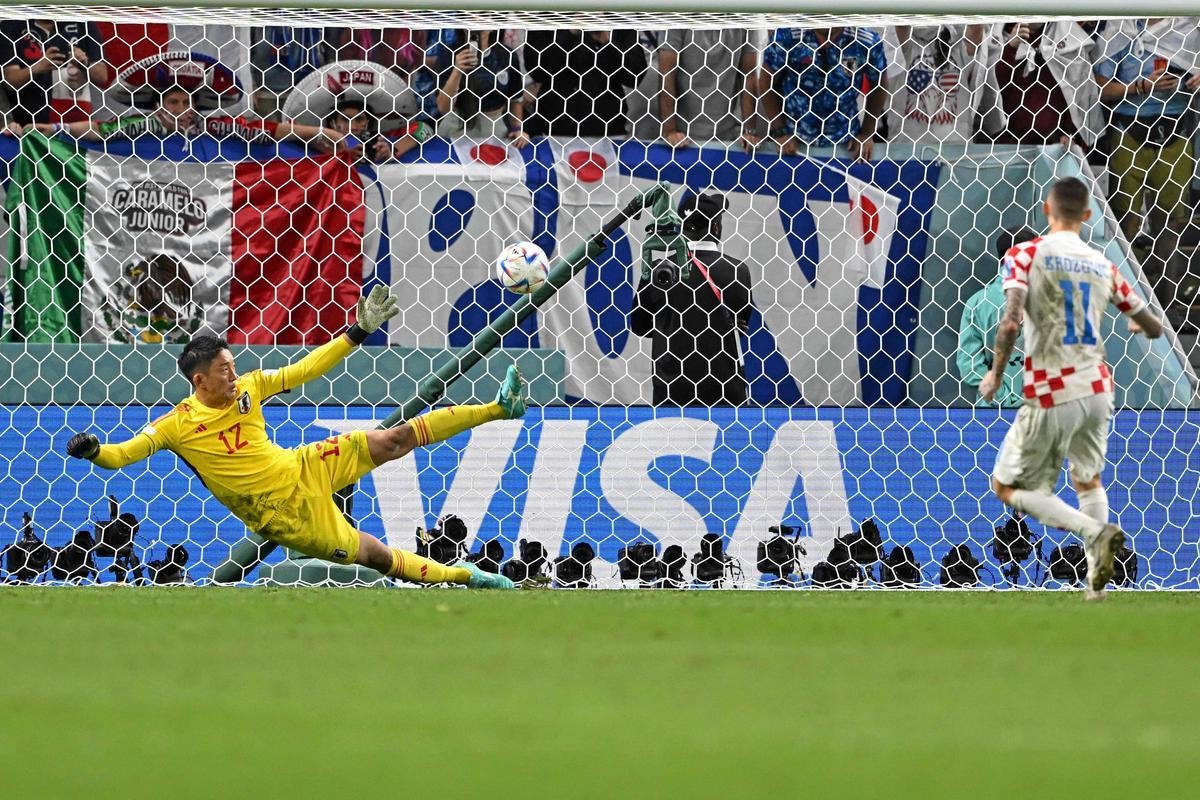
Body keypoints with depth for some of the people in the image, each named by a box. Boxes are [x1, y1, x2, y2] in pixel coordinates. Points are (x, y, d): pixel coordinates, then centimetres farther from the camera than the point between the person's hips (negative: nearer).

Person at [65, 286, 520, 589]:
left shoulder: (248, 388, -3)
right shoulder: (176, 426, -16)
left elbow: (305, 370, 4)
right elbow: (121, 455, -18)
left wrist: (359, 333, 0)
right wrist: (94, 452, -41)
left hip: (303, 470, 4)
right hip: (283, 512, -4)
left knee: (393, 442, -2)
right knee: (374, 555, -3)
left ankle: (499, 409, 6)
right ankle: (465, 577, 10)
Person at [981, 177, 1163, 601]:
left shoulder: (1025, 256, -7)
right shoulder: (1102, 266, 7)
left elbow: (1011, 321, -22)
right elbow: (1154, 328, 14)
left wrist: (995, 374, -7)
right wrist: (1137, 325, 38)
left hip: (1050, 397, -5)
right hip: (1097, 389, 5)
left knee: (1007, 486, 9)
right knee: (1087, 479, 27)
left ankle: (1095, 532, -13)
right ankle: (1096, 580, 16)